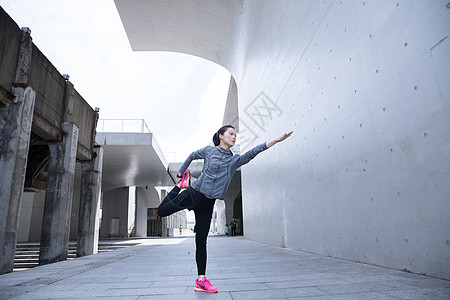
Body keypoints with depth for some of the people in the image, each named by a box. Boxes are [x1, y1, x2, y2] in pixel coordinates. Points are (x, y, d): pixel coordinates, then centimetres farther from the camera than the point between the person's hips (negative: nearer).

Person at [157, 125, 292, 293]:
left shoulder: (235, 160, 6)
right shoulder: (208, 151, 0)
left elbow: (254, 152, -5)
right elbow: (192, 156, 17)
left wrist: (277, 140, -15)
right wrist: (180, 174, 21)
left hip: (207, 204, 2)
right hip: (193, 194, -1)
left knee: (201, 241, 2)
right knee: (161, 211, 4)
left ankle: (201, 280, 8)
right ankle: (179, 186, 25)